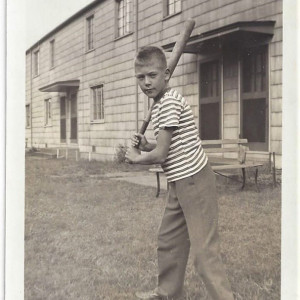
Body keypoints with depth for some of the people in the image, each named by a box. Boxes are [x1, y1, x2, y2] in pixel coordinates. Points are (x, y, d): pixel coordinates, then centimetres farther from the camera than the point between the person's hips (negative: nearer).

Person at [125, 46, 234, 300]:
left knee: (204, 250, -9)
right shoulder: (159, 105, 13)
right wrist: (147, 146, 4)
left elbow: (161, 155, -19)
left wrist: (135, 158, 0)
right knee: (168, 240, 20)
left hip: (194, 182, -10)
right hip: (180, 184, 10)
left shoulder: (169, 101, -17)